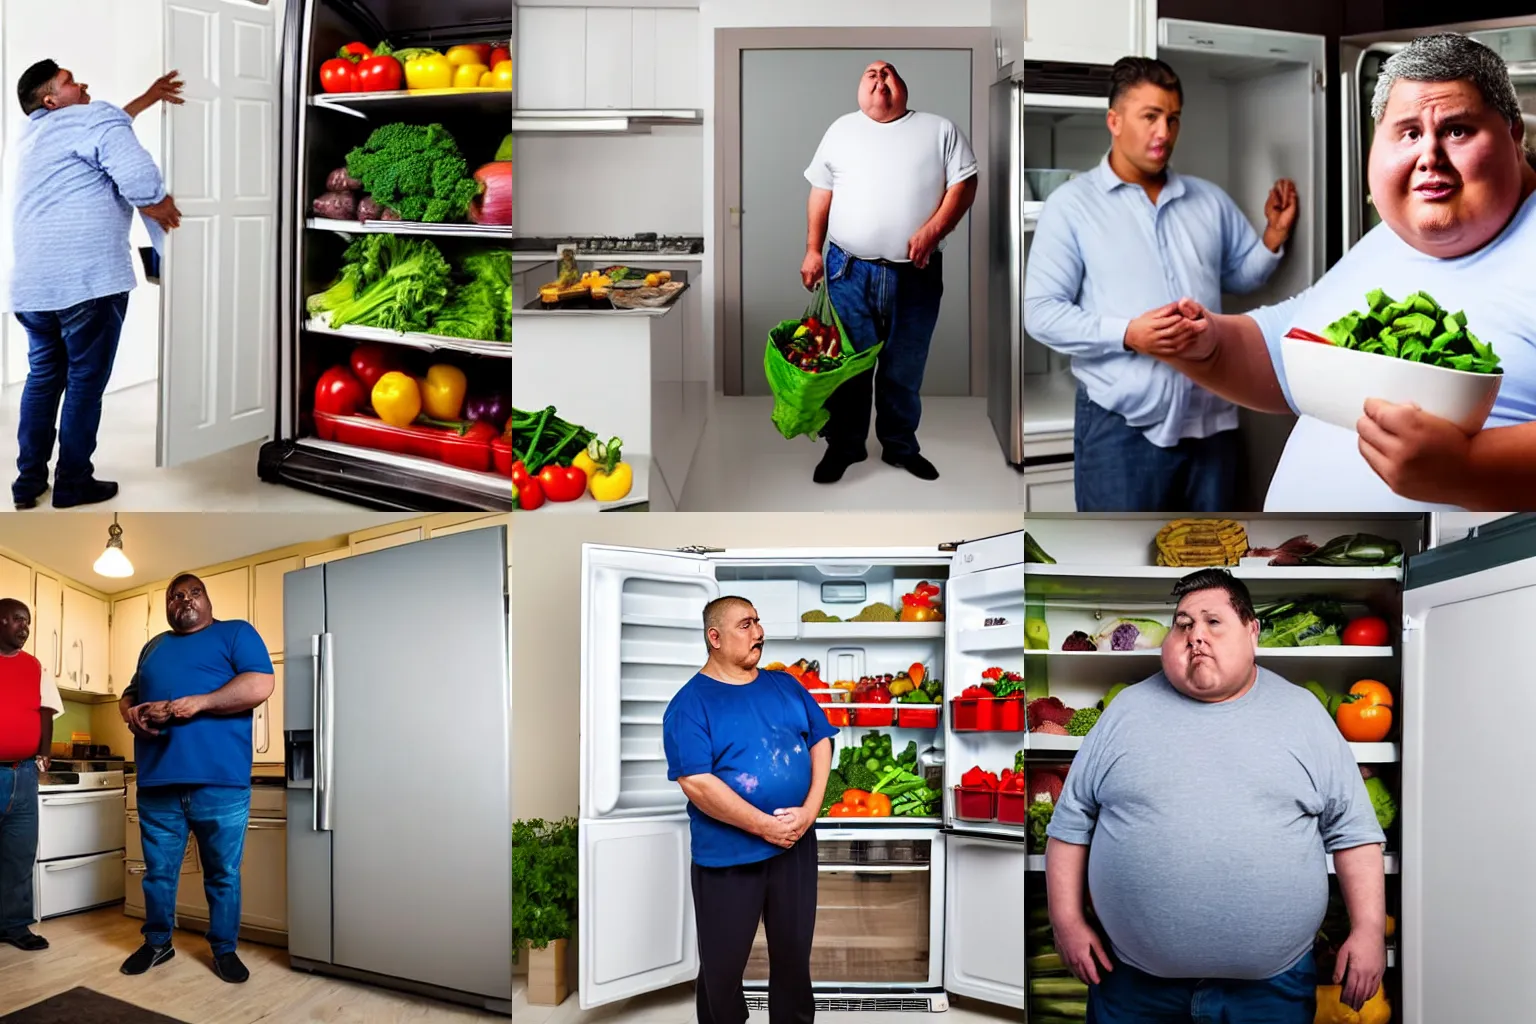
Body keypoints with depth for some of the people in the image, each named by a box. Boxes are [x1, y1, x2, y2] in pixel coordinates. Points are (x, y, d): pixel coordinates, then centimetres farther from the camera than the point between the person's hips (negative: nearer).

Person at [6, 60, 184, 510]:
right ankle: (73, 484, 8)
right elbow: (137, 176, -19)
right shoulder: (93, 117, -3)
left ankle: (28, 480, 20)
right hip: (88, 279, -8)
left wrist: (149, 98, 43)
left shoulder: (33, 132, 23)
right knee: (85, 381, 3)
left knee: (43, 376, 18)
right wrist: (158, 206, 0)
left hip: (31, 284, 8)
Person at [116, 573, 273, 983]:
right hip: (158, 781, 5)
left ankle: (224, 949, 14)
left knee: (223, 873, 3)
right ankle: (157, 942, 27)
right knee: (158, 871, 11)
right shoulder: (153, 647, 22)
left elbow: (260, 685, -10)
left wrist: (197, 703, -17)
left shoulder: (236, 633, 4)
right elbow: (129, 695, 27)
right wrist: (131, 713, 1)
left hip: (220, 782, -4)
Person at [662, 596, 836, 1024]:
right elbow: (697, 783, -18)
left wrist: (810, 810, -10)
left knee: (794, 952, 16)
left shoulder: (785, 685, 6)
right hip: (728, 856, -4)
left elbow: (820, 743, 6)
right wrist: (764, 825, -18)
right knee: (722, 965, 6)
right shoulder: (690, 704, -11)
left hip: (796, 844, 5)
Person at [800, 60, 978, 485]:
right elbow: (821, 192, 11)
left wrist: (932, 231, -15)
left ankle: (900, 446, 24)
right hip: (849, 270, 1)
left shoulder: (939, 129, 5)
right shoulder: (841, 130, 10)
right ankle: (844, 446, 19)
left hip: (915, 274, 0)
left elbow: (964, 183, -2)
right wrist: (812, 251, 4)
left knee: (904, 370, 9)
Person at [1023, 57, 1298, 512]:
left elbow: (1243, 275, 24)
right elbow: (1040, 311, -8)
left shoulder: (1210, 200, 13)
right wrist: (1125, 334, -21)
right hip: (1121, 427, -5)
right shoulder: (1071, 204, -2)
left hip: (1211, 422, 5)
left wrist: (1274, 235, 3)